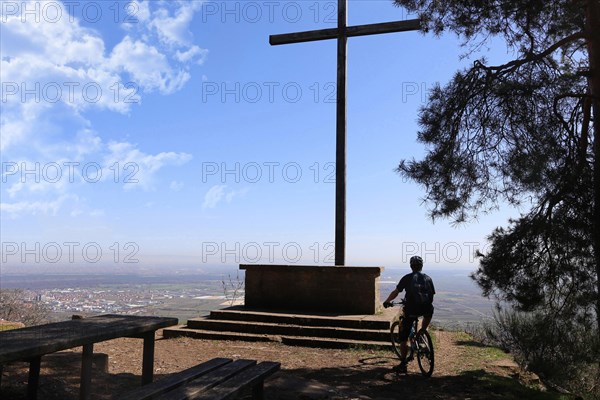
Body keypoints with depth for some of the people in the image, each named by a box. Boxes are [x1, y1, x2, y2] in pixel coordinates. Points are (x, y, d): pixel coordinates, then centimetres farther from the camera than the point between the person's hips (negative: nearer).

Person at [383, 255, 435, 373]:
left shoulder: (407, 278, 5)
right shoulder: (428, 278, 12)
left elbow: (395, 292, 6)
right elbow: (432, 295, 17)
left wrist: (387, 302, 22)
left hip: (411, 310, -2)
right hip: (426, 309, 2)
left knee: (403, 337, 8)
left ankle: (403, 364, 6)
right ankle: (422, 331, 32)